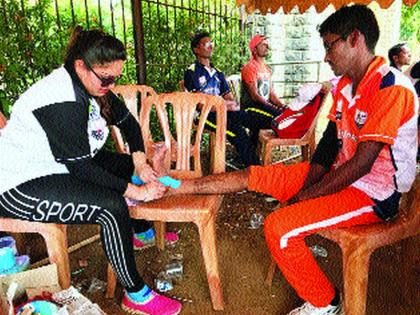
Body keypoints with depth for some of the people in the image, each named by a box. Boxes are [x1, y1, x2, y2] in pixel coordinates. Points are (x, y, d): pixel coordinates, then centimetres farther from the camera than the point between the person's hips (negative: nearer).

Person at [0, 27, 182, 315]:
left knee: (136, 171, 6)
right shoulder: (62, 100, -30)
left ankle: (141, 232, 30)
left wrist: (140, 164, -5)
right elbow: (81, 168, -29)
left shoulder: (93, 85, -1)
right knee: (112, 207, -28)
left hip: (66, 162, 10)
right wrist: (135, 191, -24)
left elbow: (127, 121, 8)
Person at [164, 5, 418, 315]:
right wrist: (306, 185, -8)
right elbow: (330, 143, 6)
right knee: (252, 175, 2)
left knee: (278, 227, -25)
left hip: (374, 195, -8)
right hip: (340, 175, 8)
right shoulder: (346, 85, 7)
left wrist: (305, 196, -17)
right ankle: (171, 186, 12)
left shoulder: (392, 89, -22)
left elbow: (361, 164, -25)